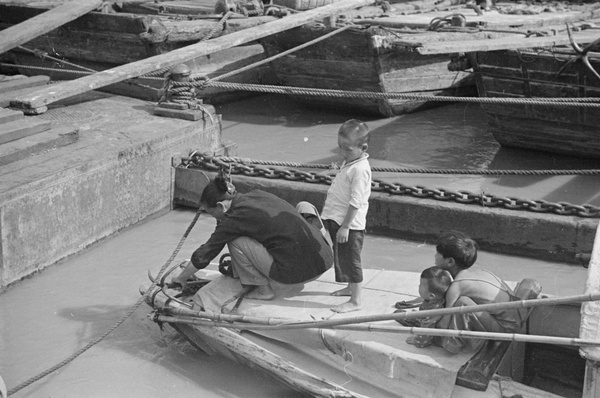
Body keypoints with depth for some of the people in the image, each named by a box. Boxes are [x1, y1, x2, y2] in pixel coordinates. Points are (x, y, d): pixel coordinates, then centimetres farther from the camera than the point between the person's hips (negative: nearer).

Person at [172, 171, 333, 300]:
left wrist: (181, 278, 21)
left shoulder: (235, 218, -4)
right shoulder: (256, 195, 15)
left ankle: (264, 289, 8)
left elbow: (202, 256, 4)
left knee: (236, 242, 1)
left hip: (298, 270, -7)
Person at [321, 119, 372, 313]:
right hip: (338, 220, 10)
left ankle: (355, 301, 5)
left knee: (350, 260, -2)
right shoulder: (349, 162, 9)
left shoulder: (360, 169, -22)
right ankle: (351, 287, 39)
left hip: (350, 224, -9)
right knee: (341, 259, 21)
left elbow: (355, 202, -24)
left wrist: (345, 226, -23)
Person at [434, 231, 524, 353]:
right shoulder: (476, 270, 8)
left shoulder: (456, 286, -18)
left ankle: (456, 342, -7)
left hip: (505, 327, -10)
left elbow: (443, 325, -15)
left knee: (462, 303, -27)